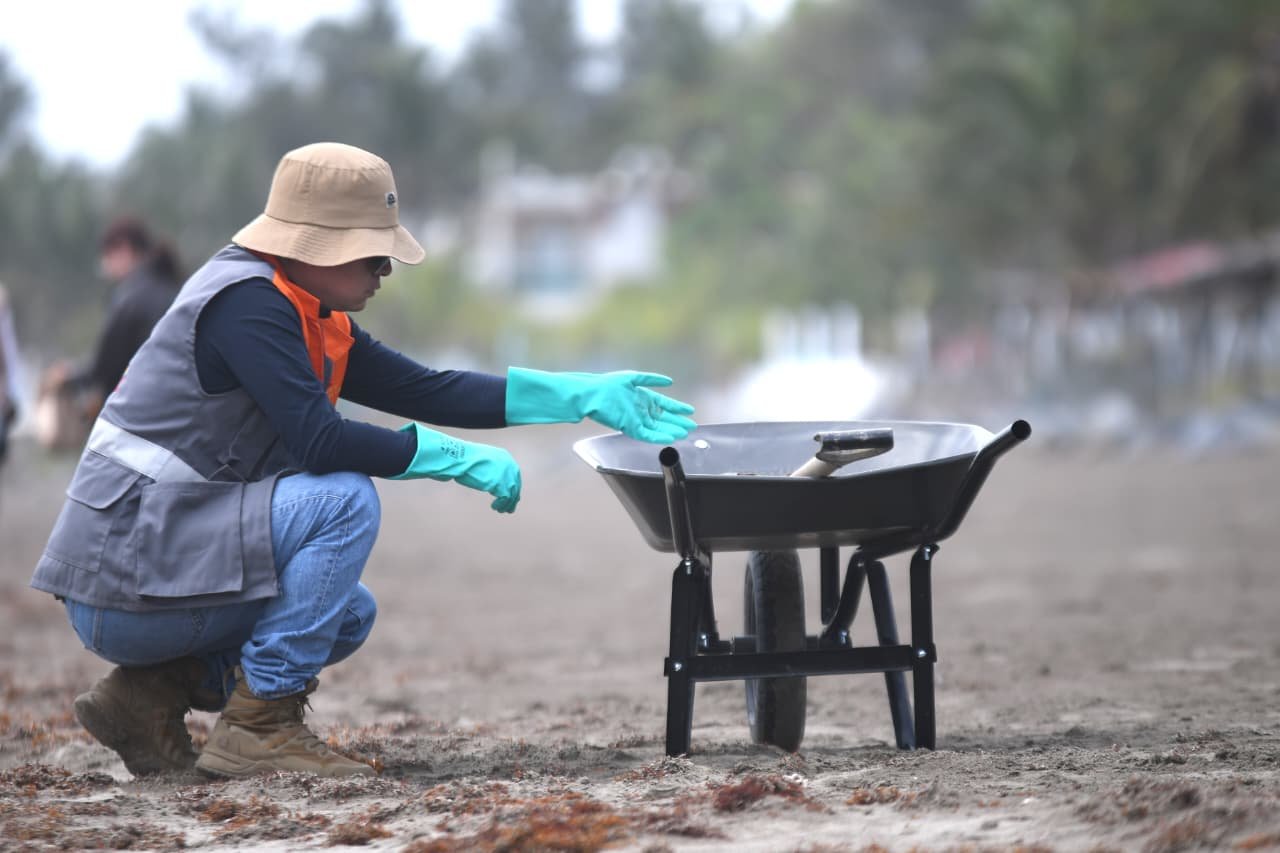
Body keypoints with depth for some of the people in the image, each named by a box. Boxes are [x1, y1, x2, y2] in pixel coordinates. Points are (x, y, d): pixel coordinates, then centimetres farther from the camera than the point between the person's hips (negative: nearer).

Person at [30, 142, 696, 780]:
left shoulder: (314, 319, 13)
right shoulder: (247, 302, -17)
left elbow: (424, 390, 12)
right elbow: (318, 440, -26)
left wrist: (586, 396, 6)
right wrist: (461, 459, -18)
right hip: (126, 576, -10)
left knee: (349, 615, 18)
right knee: (342, 502, -21)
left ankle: (150, 692, 11)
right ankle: (257, 726, -15)